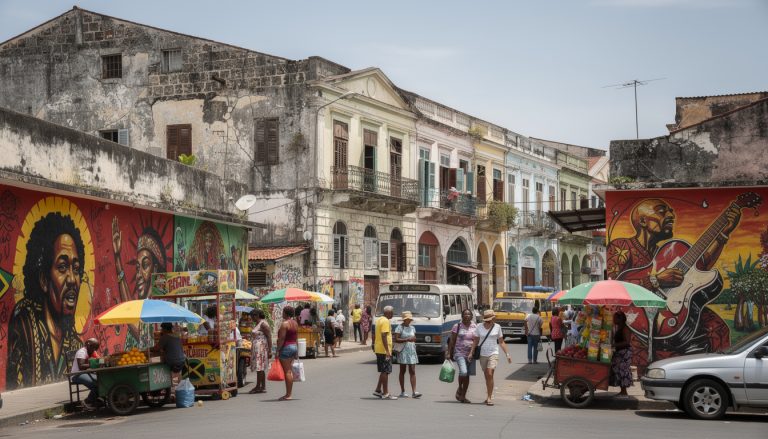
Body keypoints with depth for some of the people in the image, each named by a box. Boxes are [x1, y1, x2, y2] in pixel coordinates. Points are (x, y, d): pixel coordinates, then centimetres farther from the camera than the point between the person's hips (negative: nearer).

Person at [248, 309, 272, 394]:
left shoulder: (263, 324, -12)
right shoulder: (257, 324, 18)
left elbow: (269, 337, -16)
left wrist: (269, 351, -20)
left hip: (261, 348, -10)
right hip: (256, 348, 10)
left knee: (259, 368, -7)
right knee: (260, 368, 8)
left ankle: (258, 386, -4)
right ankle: (263, 387, 9)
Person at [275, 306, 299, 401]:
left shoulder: (285, 324, -14)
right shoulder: (295, 323, 11)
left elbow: (281, 339, -18)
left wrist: (278, 350, -13)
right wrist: (296, 351, 19)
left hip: (286, 348, -9)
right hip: (294, 347, 9)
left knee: (287, 372, -6)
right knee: (290, 371, 12)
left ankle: (288, 395, -5)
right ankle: (290, 393, 14)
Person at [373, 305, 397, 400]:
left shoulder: (379, 320, 15)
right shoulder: (385, 321, -15)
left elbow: (375, 335, 22)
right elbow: (384, 336, -23)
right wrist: (387, 351, -24)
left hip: (378, 349, 10)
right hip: (384, 350, -10)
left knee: (384, 371, 16)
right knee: (385, 372, -5)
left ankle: (378, 390, 18)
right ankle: (385, 393, -2)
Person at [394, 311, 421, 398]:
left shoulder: (412, 328, 14)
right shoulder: (400, 327, -5)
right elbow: (396, 339, -13)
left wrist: (413, 339, -3)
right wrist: (407, 340, -21)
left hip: (411, 352, 5)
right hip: (403, 352, -5)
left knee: (412, 372, -3)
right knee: (402, 371, 4)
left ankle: (414, 391, -9)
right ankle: (402, 391, 9)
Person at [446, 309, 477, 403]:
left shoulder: (475, 327, 7)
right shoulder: (457, 326, 0)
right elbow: (452, 341, 1)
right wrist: (449, 353, -4)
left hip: (471, 354, 3)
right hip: (459, 353, -3)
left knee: (467, 375, 5)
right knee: (463, 372, -22)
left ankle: (463, 396, 15)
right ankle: (459, 389, 4)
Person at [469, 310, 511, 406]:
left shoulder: (497, 327, 2)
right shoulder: (479, 327, 2)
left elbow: (501, 342, 7)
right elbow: (475, 341, 7)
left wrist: (507, 354, 4)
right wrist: (471, 352, -4)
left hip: (493, 354, -2)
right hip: (482, 355, 2)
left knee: (490, 374, -17)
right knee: (487, 376, 10)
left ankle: (489, 397, -16)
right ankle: (489, 395, 25)